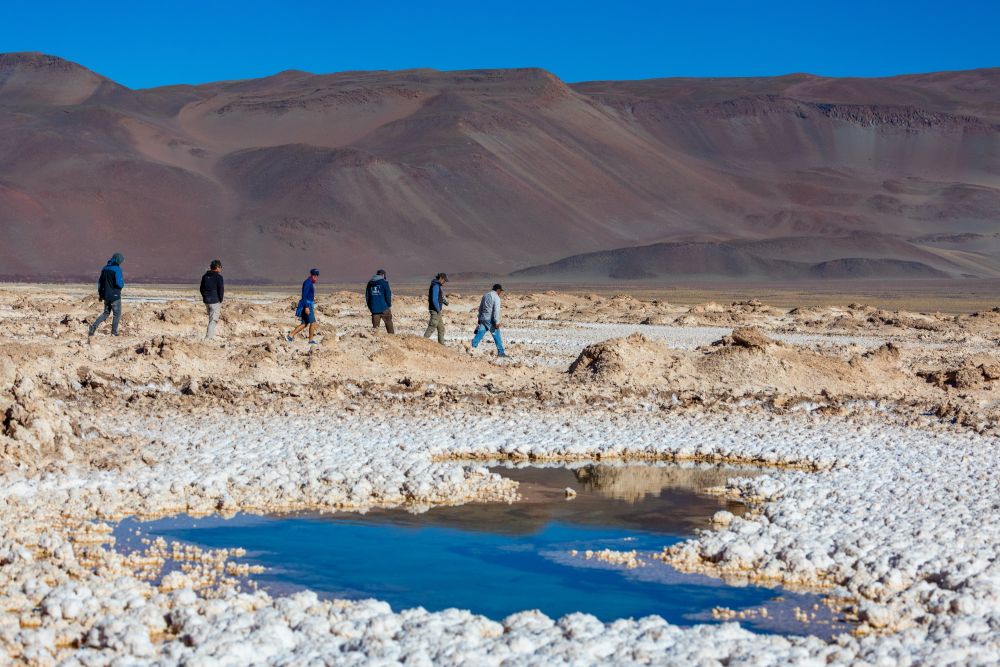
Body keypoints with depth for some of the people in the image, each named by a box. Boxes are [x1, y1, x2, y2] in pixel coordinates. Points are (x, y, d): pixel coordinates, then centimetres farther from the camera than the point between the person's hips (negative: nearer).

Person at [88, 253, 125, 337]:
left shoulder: (105, 268, 7)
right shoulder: (117, 269, -16)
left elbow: (100, 282, 13)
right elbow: (119, 283, -23)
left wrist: (100, 294, 20)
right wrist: (122, 282, 1)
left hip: (106, 295, 7)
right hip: (115, 296, -7)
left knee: (106, 313, 18)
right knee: (117, 314, 8)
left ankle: (94, 326, 1)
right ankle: (114, 332, 10)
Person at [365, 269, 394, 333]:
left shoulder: (370, 283, 10)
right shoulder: (384, 282, -5)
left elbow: (367, 296, 14)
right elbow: (388, 295, -8)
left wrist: (370, 307, 21)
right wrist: (389, 305, 3)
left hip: (374, 308, 4)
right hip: (384, 308, -4)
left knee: (375, 326, 4)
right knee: (389, 323, 10)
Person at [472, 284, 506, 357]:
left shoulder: (485, 295, 15)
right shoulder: (496, 297, -8)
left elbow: (480, 308, 21)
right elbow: (496, 310, -16)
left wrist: (479, 319, 28)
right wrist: (497, 322, -17)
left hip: (483, 318, 7)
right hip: (490, 320, -7)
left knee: (479, 335, 6)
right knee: (497, 336, 1)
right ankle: (500, 352, 4)